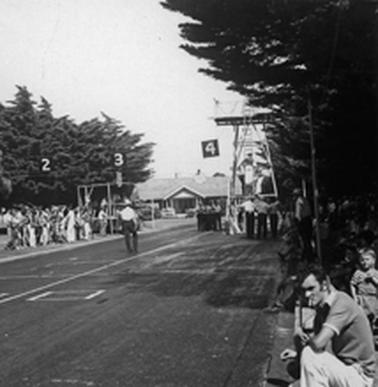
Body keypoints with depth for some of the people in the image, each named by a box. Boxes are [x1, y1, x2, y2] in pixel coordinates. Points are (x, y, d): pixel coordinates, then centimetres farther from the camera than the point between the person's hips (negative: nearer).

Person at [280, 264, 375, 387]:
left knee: (310, 356, -27)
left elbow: (318, 344, -32)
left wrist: (301, 335, -12)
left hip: (359, 376, -9)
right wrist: (297, 353, -6)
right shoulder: (322, 309, 7)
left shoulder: (341, 302, -21)